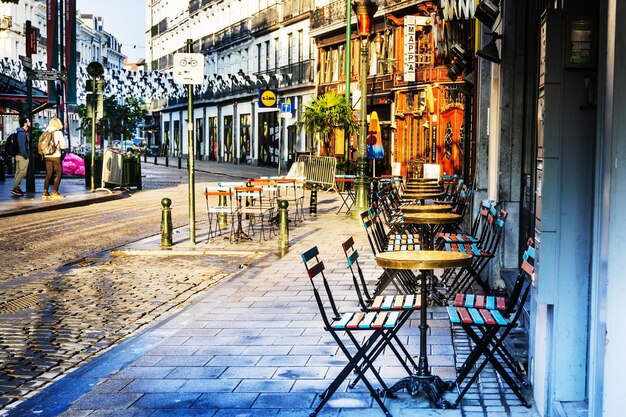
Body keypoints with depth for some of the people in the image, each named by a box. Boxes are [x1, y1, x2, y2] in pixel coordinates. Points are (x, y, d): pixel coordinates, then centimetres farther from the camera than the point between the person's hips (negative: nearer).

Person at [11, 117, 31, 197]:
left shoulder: (24, 132, 16)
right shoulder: (22, 133, -15)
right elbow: (22, 146, -21)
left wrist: (26, 155, 16)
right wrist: (25, 156, -20)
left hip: (20, 156, 10)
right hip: (22, 156, -10)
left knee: (18, 173, 11)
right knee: (22, 172, -9)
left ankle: (17, 188, 15)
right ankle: (15, 189, -8)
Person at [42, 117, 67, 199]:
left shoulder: (46, 132, 5)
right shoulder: (59, 133, -8)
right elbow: (62, 146, -7)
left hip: (47, 156, 5)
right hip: (55, 156, -5)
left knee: (48, 174, 11)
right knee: (59, 173, 6)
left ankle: (45, 192, 5)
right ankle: (54, 192, 2)